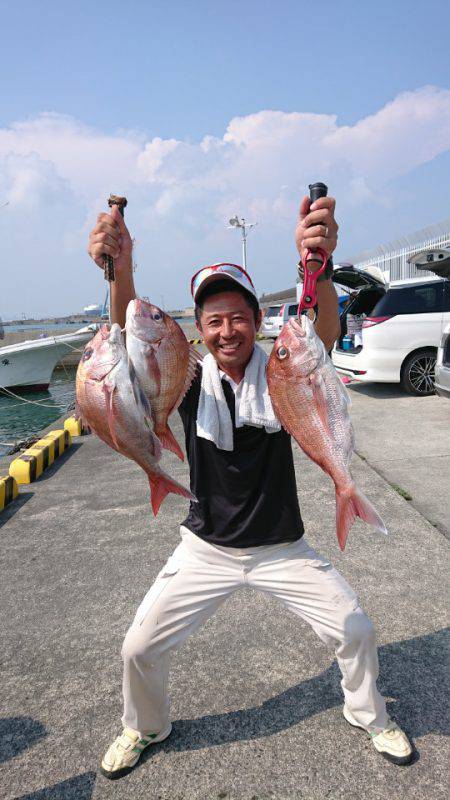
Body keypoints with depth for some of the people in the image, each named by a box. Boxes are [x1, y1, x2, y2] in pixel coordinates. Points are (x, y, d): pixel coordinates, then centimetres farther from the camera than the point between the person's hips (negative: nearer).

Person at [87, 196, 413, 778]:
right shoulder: (189, 383, -12)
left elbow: (324, 334, -34)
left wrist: (316, 265, -56)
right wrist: (120, 270, -51)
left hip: (282, 549, 0)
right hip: (206, 551, 1)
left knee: (355, 632, 5)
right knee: (139, 648, 6)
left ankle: (369, 717, 41)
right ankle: (144, 728, 41)